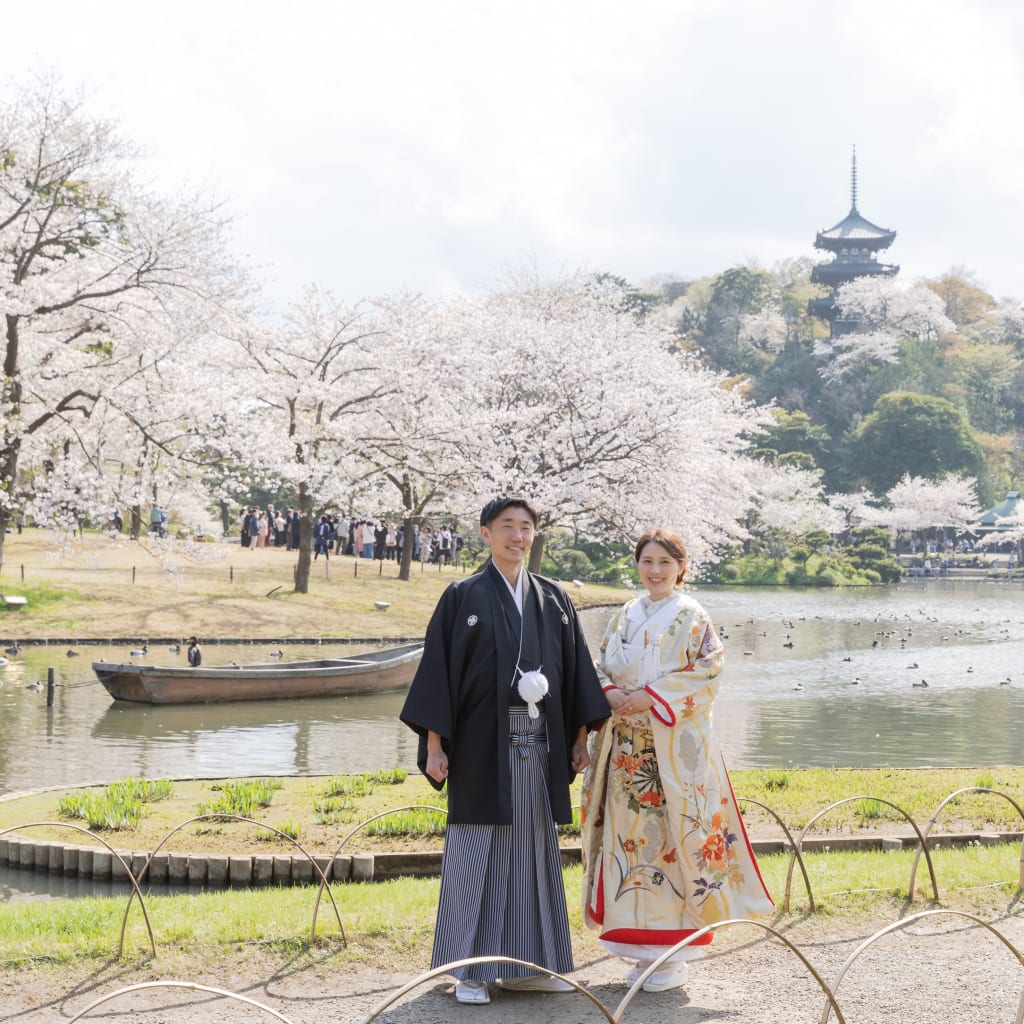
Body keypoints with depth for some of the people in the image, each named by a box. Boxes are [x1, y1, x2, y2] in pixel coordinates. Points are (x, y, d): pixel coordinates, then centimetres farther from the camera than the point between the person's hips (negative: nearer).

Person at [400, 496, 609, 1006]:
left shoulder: (553, 599, 10)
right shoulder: (463, 597, -1)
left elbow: (575, 670, 12)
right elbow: (438, 670, -4)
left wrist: (580, 736, 8)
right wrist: (434, 745, -9)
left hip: (538, 746, 4)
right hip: (482, 742, -4)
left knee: (534, 850, 8)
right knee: (477, 854, 0)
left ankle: (526, 965, 18)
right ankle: (469, 970, 8)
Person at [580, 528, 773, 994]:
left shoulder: (692, 618, -2)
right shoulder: (625, 616, 13)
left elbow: (705, 675, -8)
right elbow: (604, 667, 15)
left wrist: (651, 698, -16)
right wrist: (611, 693, -7)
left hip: (676, 745, -5)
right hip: (628, 746, 5)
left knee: (673, 835, -5)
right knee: (629, 835, 5)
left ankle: (673, 956, 3)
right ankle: (642, 948, 15)